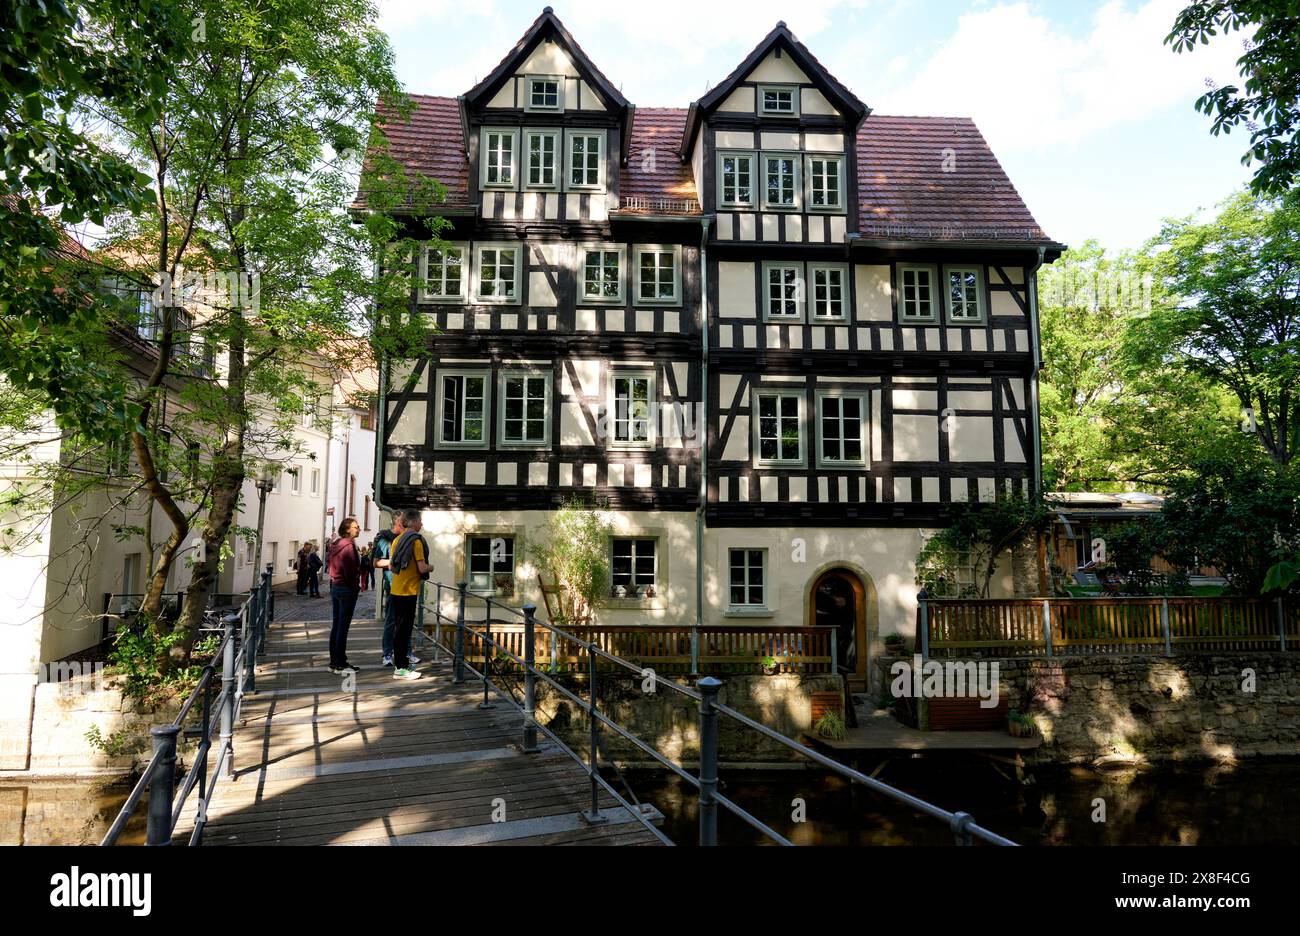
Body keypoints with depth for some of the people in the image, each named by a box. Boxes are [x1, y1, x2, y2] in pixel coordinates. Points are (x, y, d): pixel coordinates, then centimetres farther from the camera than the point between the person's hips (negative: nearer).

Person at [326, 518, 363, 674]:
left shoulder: (335, 545, 12)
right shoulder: (348, 545, -16)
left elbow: (330, 565, 16)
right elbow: (351, 570, -20)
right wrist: (355, 586, -7)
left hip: (335, 587, 9)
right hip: (347, 589, -9)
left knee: (336, 626, 13)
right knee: (343, 627, -4)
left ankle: (333, 662, 19)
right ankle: (340, 664, 0)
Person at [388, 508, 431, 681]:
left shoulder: (397, 540, 10)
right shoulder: (416, 540, -14)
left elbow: (391, 566, 13)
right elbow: (422, 568, -18)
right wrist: (431, 567, 2)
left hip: (396, 590, 8)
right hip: (409, 591, -8)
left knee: (400, 627, 15)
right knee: (404, 629, -3)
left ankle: (401, 663, 23)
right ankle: (400, 669, 1)